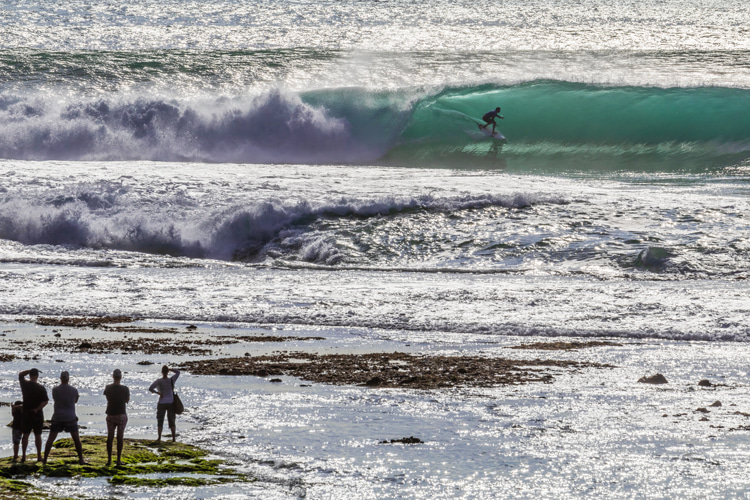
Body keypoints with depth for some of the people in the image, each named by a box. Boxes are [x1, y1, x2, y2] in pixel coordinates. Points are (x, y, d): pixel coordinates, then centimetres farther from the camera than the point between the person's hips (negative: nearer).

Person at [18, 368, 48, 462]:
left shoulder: (25, 384, -5)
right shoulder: (41, 388, -12)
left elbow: (20, 374, 15)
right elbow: (45, 401, -17)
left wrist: (30, 371, 6)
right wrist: (37, 409, -12)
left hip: (26, 413, 2)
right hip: (37, 414, -2)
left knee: (25, 434, 8)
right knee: (38, 435, 6)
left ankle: (23, 455, 6)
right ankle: (39, 456, 9)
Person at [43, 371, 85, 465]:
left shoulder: (55, 390, -6)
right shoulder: (74, 390, -7)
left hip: (57, 418, 0)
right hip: (70, 418, 0)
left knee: (50, 439, 8)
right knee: (76, 439, 12)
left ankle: (45, 459, 5)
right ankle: (81, 459, 11)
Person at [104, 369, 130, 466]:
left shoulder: (108, 388, -4)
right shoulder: (125, 389, -13)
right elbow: (127, 400, 1)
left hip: (110, 415, 2)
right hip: (121, 415, -2)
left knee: (110, 437, 9)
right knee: (120, 437, 5)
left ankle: (109, 460, 6)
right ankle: (118, 460, 4)